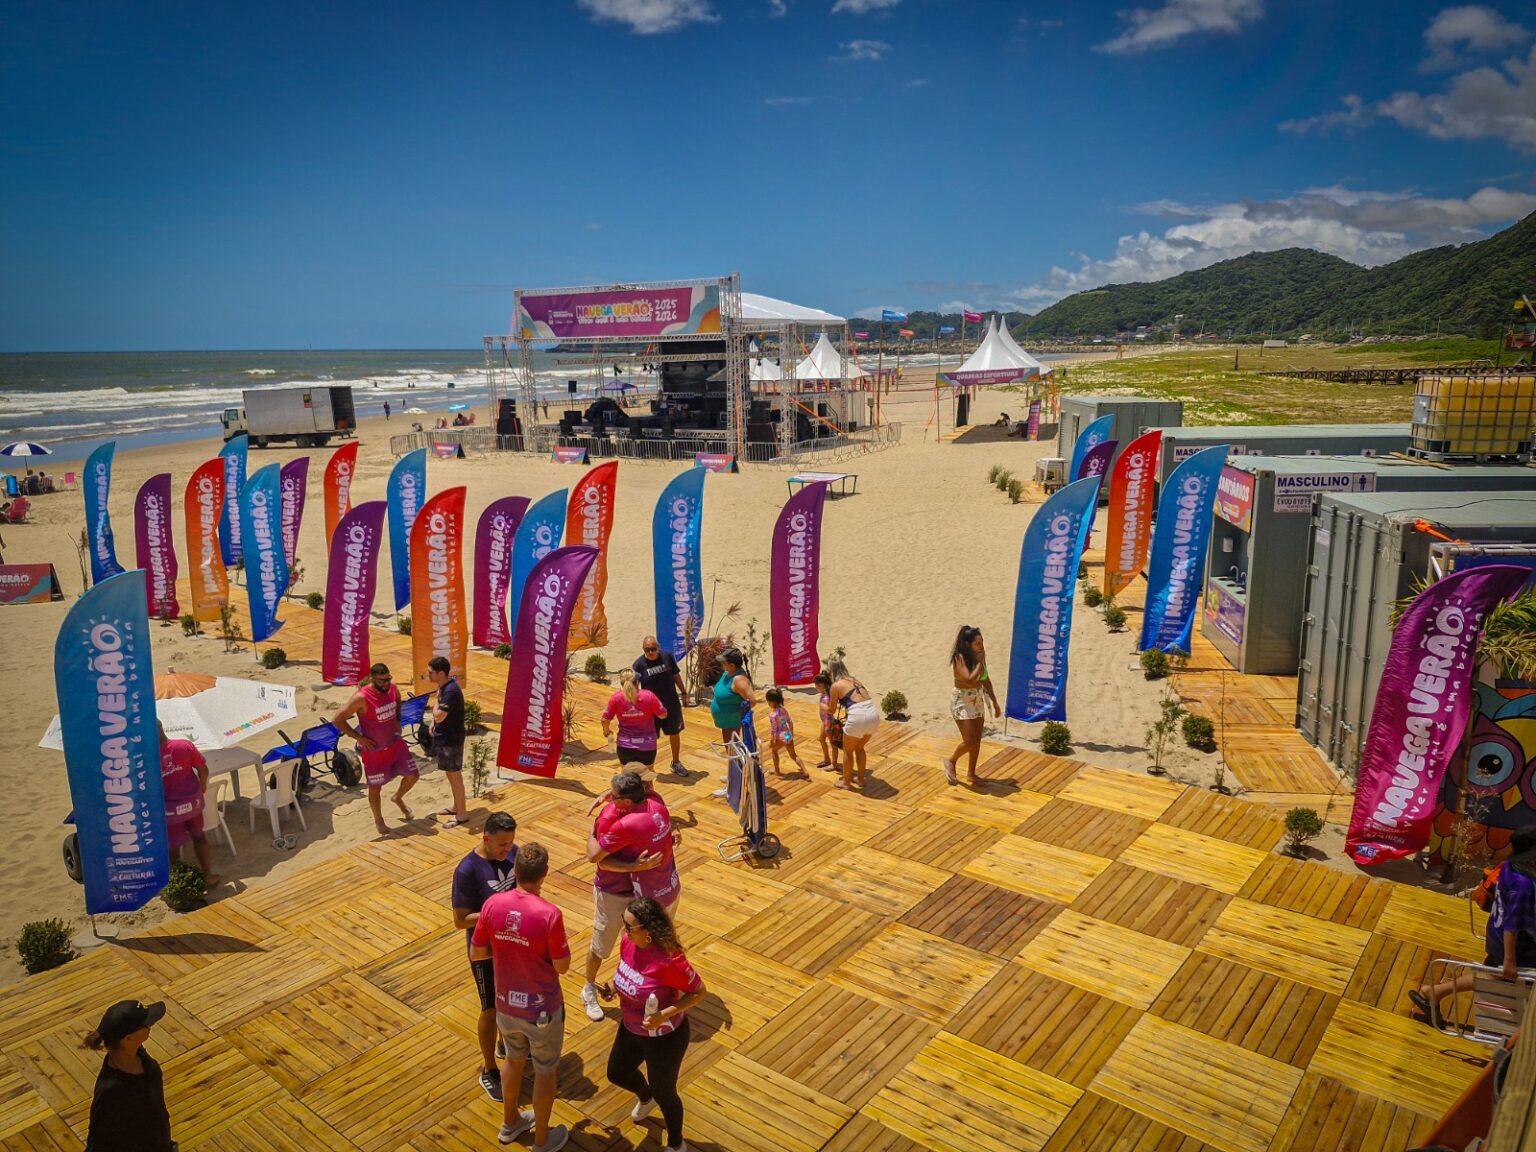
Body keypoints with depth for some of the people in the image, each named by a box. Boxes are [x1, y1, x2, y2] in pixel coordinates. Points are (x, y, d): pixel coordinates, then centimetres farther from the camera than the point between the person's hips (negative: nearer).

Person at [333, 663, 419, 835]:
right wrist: (359, 738, -18)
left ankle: (397, 797, 40)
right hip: (374, 751, -5)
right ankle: (378, 820, 33)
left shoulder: (392, 687, -9)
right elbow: (338, 720, -20)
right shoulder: (362, 698, -26)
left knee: (412, 776, 9)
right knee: (375, 787, 10)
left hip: (396, 743, 5)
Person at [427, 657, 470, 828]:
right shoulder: (443, 686, 5)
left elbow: (439, 716, -31)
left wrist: (436, 702, -14)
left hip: (451, 739, -10)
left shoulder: (451, 691, -26)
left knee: (455, 775, -1)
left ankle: (462, 815, 9)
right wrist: (433, 723, 7)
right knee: (450, 773, 20)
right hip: (444, 736, 10)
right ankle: (456, 807, 35)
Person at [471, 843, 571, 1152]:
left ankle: (510, 1123, 49)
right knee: (544, 1072, 18)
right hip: (543, 1010, -4)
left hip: (506, 1005, 4)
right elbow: (562, 966, -18)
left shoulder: (493, 904, -15)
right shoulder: (549, 914, -28)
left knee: (514, 1059, 29)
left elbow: (476, 953, -2)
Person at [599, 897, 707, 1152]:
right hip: (630, 1029, 7)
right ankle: (646, 1098, 64)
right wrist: (613, 986, -12)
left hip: (664, 1038, -7)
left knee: (663, 1093, 16)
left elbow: (699, 991, -24)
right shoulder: (628, 943, -16)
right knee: (617, 1074, 29)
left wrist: (666, 1014, -33)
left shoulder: (669, 960, -37)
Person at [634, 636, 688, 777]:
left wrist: (683, 693, 8)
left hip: (672, 704, 3)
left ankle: (676, 763, 38)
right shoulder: (639, 664, -15)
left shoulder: (668, 657, -8)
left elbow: (676, 675, 5)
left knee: (675, 734, 17)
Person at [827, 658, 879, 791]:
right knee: (859, 748, 28)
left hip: (859, 717, -7)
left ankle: (846, 782, 30)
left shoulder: (836, 685, 1)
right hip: (874, 714, 7)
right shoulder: (854, 680, 20)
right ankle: (861, 779, 38)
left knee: (848, 751, 18)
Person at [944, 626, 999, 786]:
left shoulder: (979, 657, -1)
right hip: (962, 701, -7)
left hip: (978, 700, 7)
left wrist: (995, 702, 14)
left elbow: (986, 680, 10)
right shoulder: (959, 658, -21)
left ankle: (971, 774, 25)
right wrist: (980, 662, -22)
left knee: (977, 740, 10)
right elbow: (969, 680, -31)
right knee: (969, 741, -8)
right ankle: (951, 761, 20)